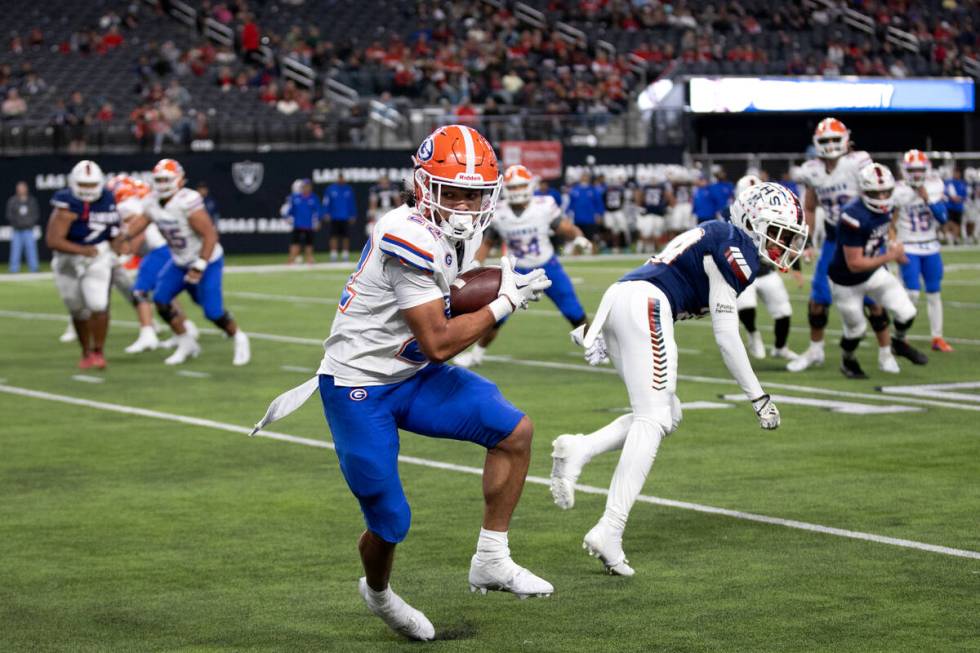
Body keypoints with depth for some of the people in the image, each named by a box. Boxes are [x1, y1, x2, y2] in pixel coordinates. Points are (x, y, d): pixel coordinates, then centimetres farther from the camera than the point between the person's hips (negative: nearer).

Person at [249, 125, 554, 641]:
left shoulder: (462, 232, 1)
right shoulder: (410, 237, -27)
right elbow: (438, 343, -24)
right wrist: (504, 302, -18)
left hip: (409, 375, 8)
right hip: (358, 389, -8)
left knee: (514, 431, -6)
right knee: (389, 523, -1)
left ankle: (491, 562, 5)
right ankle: (377, 594, 33)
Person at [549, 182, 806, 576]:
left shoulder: (717, 238, 26)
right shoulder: (737, 248, -3)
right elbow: (726, 335, -6)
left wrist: (599, 332, 26)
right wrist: (759, 398, -1)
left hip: (617, 297, 10)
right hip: (643, 306, -10)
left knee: (668, 416, 13)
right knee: (653, 419, -11)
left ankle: (577, 451, -3)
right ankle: (609, 531, -18)